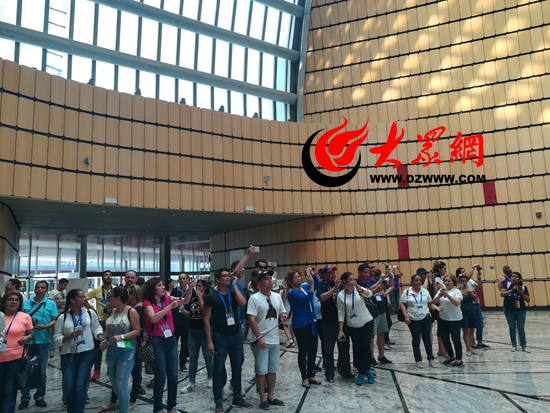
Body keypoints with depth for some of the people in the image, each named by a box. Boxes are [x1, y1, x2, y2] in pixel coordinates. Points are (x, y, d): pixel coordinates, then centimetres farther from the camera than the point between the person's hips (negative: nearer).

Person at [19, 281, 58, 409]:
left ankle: (39, 397, 20)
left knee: (41, 371, 8)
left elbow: (55, 321, -3)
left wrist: (46, 326, -21)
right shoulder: (26, 303, 8)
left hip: (43, 341, -1)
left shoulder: (51, 304, 2)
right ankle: (25, 397, 20)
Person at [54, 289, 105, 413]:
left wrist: (100, 336, -14)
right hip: (68, 355, 1)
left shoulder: (90, 313, -1)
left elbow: (96, 328, 6)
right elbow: (57, 338, -2)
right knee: (69, 387, 6)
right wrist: (70, 336, -18)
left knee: (80, 385, -7)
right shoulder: (62, 317, -3)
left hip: (86, 353, -1)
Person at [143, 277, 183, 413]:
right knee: (160, 377, 1)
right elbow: (153, 318, -23)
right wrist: (170, 306, -28)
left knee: (173, 376, 9)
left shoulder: (167, 299, 6)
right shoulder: (147, 302, -7)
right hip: (157, 342, -5)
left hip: (171, 341, 5)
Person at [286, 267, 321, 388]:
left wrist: (312, 274, -2)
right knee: (303, 351, 3)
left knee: (313, 350, 12)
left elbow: (317, 285, 13)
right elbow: (307, 298, -26)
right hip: (300, 325, -7)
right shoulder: (292, 292, -16)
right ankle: (304, 378, 15)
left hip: (311, 322, 7)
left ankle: (311, 375, 25)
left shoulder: (304, 286, 5)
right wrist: (311, 283, -28)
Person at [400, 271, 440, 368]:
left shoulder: (425, 291, 5)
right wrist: (405, 316, -12)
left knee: (427, 339, 4)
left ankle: (431, 359, 18)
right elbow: (402, 304, -3)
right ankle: (418, 360, 17)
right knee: (416, 340, 7)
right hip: (413, 320, -1)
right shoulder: (407, 292, -4)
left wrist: (437, 308, -10)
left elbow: (430, 304, 8)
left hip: (425, 318, 2)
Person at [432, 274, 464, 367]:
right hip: (443, 319, 6)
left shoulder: (457, 291, -10)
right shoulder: (441, 290, 5)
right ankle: (451, 356, 30)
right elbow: (434, 302, -2)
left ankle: (459, 359, 13)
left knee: (455, 339, 0)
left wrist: (447, 294, -35)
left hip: (455, 319, -6)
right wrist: (440, 295, -21)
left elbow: (457, 303, -26)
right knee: (444, 338, 11)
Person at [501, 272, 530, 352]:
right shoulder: (507, 284, -6)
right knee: (512, 328, 9)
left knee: (521, 328, 5)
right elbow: (502, 294, -17)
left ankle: (524, 346, 14)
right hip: (509, 311, 0)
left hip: (520, 311, 0)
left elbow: (528, 300, -4)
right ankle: (514, 345, 18)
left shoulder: (523, 287, -4)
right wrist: (512, 290, -23)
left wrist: (521, 293, -19)